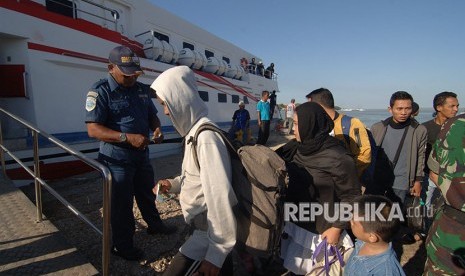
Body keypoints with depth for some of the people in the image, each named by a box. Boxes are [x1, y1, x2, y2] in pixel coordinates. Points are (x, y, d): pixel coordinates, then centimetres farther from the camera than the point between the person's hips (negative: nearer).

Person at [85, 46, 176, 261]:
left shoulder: (142, 89, 6)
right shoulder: (100, 91, -14)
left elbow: (152, 115, 14)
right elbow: (93, 129, -20)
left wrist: (157, 129, -8)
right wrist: (127, 137, -31)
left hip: (142, 154, 7)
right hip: (117, 157, -6)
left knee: (147, 193, 23)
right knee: (122, 202, 8)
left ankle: (155, 225, 46)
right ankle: (122, 245, 28)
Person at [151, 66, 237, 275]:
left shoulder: (206, 136, -25)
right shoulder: (194, 131, 6)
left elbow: (219, 196, -27)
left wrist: (216, 251, -22)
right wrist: (173, 184, 4)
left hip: (209, 230, -8)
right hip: (203, 223, 8)